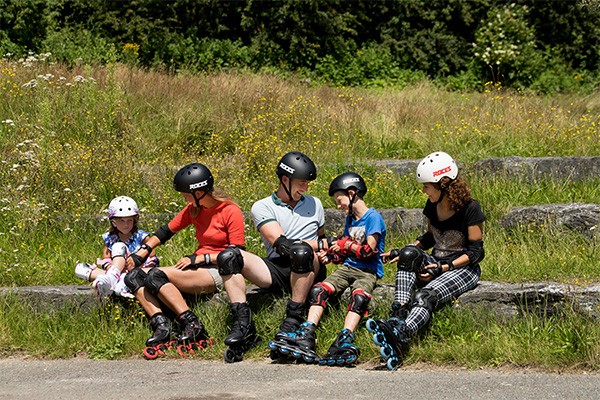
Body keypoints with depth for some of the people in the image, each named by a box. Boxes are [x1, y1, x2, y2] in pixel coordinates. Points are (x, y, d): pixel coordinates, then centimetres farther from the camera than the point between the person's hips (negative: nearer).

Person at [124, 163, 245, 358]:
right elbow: (167, 230, 20)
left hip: (218, 272, -9)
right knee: (134, 276, -6)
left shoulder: (231, 211, -8)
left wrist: (199, 258, -16)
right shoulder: (194, 209, 13)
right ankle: (161, 324, -25)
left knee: (156, 275, -27)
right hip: (197, 268, 9)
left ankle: (193, 325, -28)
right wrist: (141, 253, 8)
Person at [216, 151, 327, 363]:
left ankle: (293, 321, -33)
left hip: (308, 270, 0)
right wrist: (315, 244, -3)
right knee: (228, 256, -22)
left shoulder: (314, 204, 23)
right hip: (276, 270, 0)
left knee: (301, 252, -37)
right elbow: (280, 243, -5)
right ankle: (243, 324, -29)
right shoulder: (262, 207, 9)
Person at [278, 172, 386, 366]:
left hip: (368, 271, -7)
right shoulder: (350, 219, 20)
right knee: (319, 289, -18)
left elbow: (369, 250, -13)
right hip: (348, 268, 7)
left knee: (359, 296, -35)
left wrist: (346, 245, -5)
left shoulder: (373, 217, -4)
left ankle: (344, 342, -52)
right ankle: (306, 337, -31)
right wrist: (330, 256, 3)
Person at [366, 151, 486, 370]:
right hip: (436, 265, 6)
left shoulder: (470, 208, -13)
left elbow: (476, 252, -12)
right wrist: (401, 251, 4)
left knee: (426, 295, -34)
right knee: (410, 254, -26)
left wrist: (445, 267, -23)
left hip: (463, 269, -6)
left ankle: (399, 340, -58)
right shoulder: (432, 205, 8)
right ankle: (397, 318, -42)